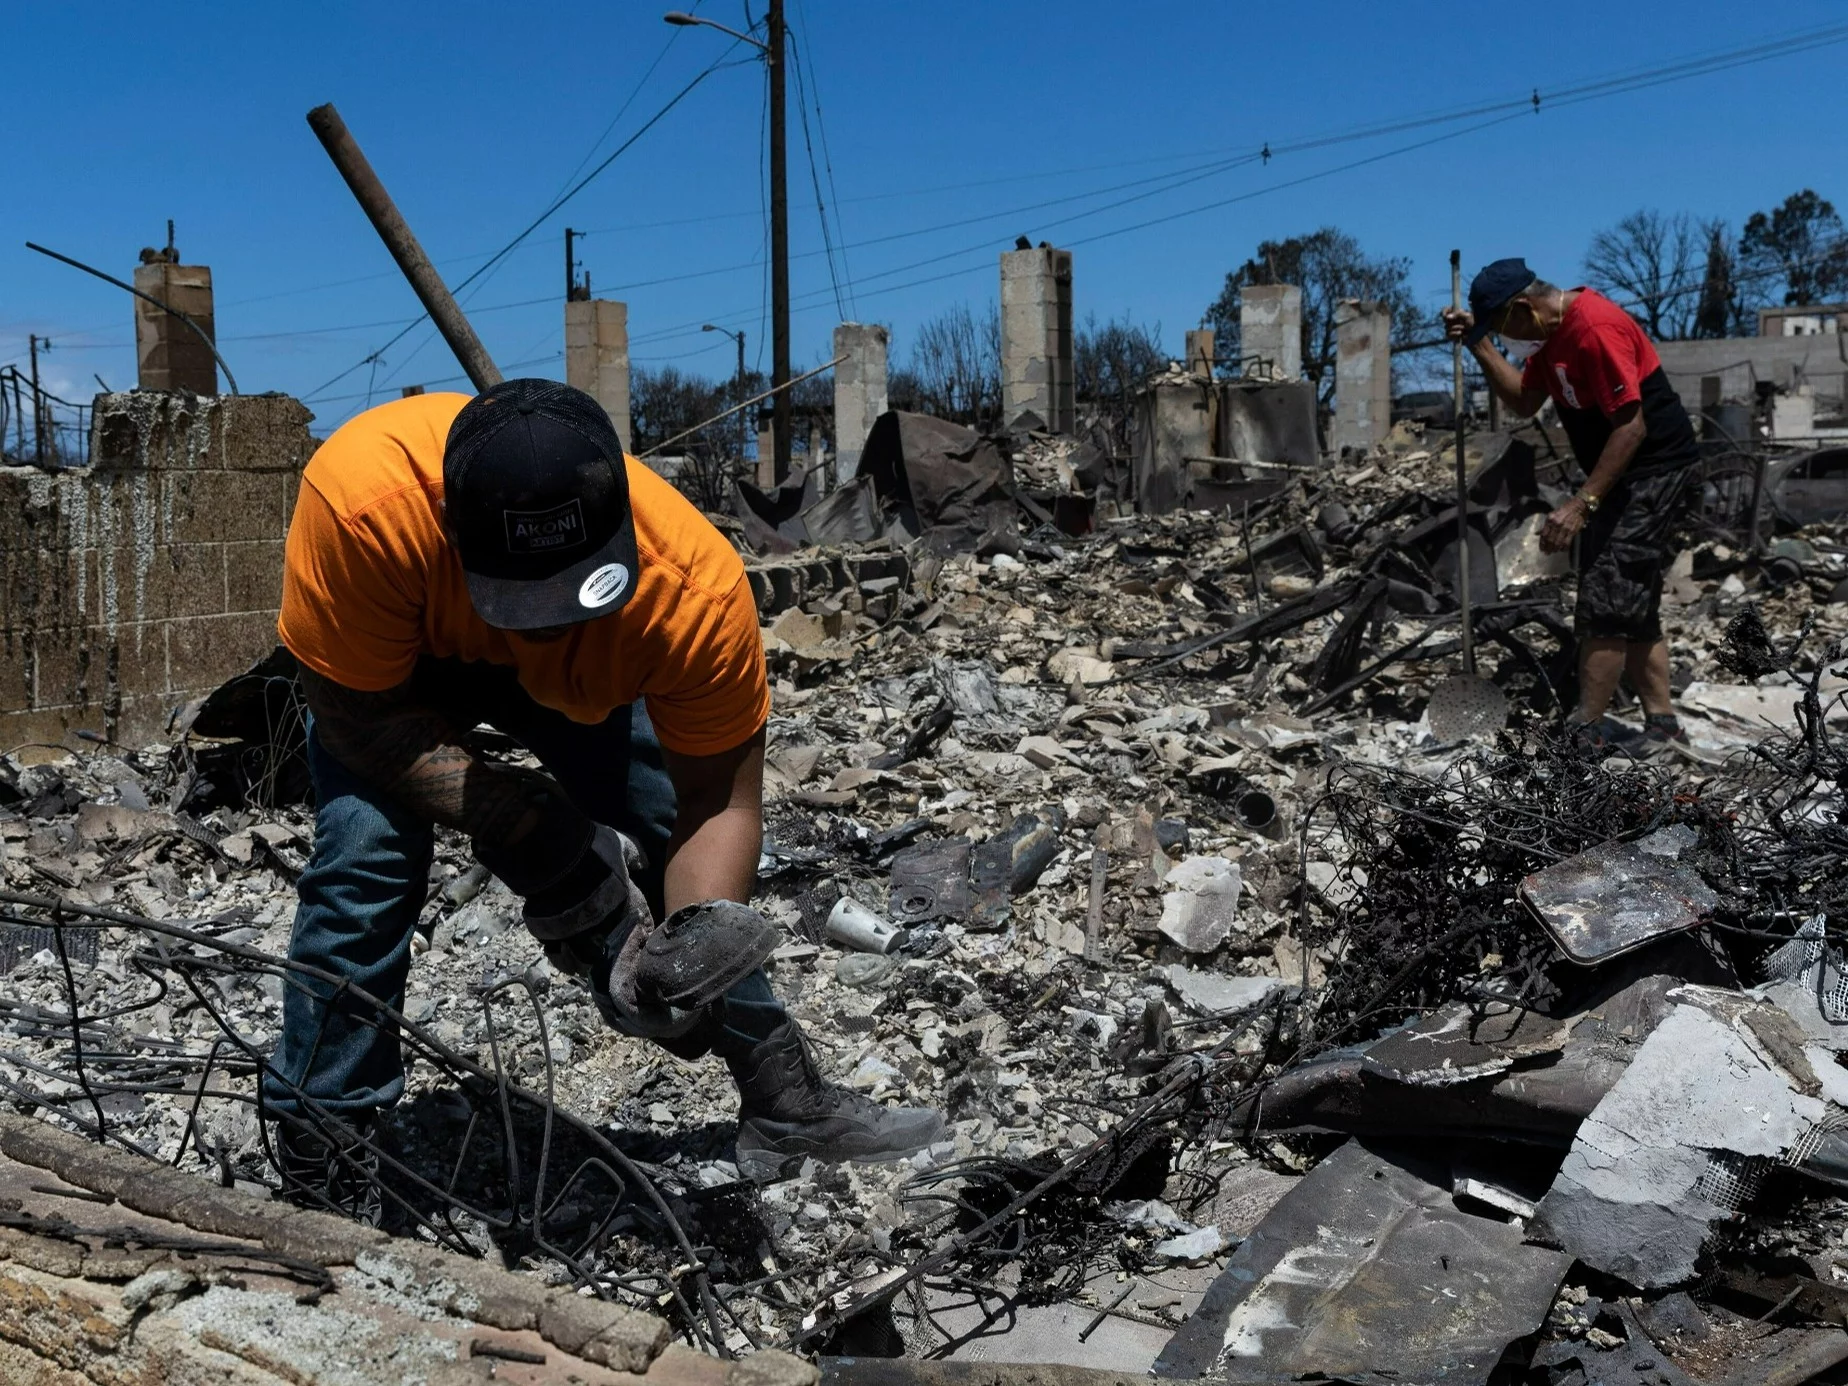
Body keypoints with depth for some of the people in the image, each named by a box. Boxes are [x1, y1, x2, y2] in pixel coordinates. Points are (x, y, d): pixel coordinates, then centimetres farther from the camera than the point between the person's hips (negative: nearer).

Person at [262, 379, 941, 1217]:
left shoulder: (697, 588, -40)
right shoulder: (361, 498, -45)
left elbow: (718, 805, -28)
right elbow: (357, 715, -31)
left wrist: (688, 951, -43)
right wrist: (521, 821, -40)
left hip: (581, 673, 2)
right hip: (387, 656, -1)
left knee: (670, 839, -5)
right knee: (365, 860, -21)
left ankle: (785, 1103, 12)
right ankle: (317, 1171, -6)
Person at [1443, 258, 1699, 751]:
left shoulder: (1595, 328, -24)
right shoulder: (1557, 331, 8)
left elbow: (1631, 426, -26)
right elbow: (1524, 401, 12)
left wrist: (1581, 505, -25)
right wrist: (1477, 343, 2)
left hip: (1655, 476, -11)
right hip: (1621, 479, 11)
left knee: (1604, 609, -10)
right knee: (1633, 609, 14)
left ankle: (1582, 737, -5)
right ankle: (1663, 727, 21)